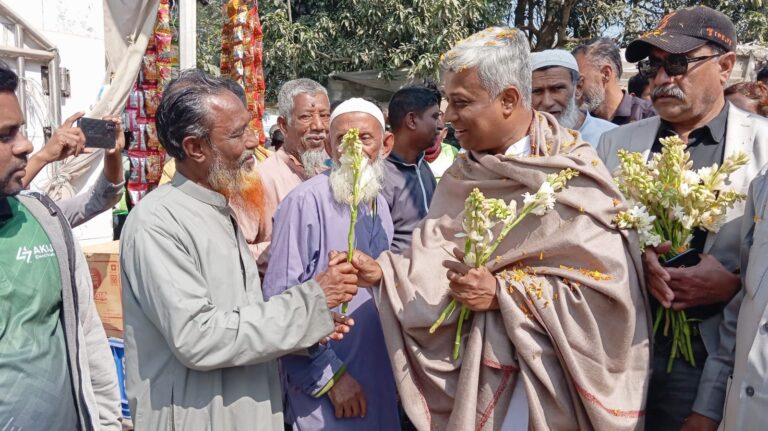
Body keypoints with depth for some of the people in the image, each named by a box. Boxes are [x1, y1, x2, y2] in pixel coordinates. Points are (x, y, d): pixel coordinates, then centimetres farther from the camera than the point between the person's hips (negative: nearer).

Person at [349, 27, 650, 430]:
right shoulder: (461, 178, 3)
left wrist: (505, 292, -21)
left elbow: (609, 287, -19)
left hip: (555, 378, -4)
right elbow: (435, 264, -4)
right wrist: (381, 272, -22)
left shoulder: (576, 172, -13)